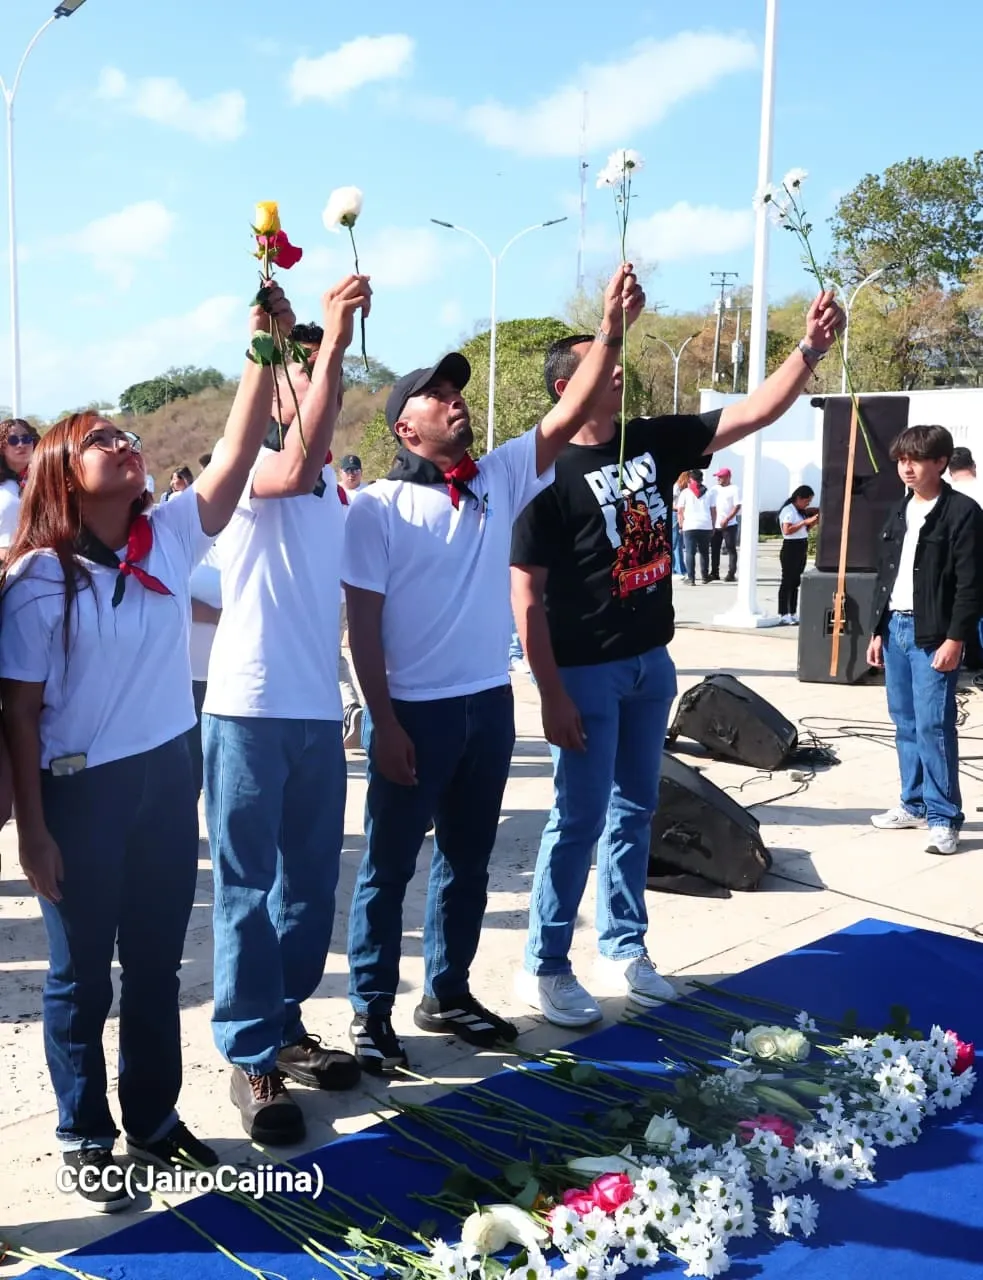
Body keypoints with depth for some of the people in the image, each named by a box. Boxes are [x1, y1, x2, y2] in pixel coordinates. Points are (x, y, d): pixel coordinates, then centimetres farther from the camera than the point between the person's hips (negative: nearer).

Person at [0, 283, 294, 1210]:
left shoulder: (170, 537, 0)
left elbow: (236, 455, -8)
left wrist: (264, 349, -15)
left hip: (167, 775, 5)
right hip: (80, 789, -4)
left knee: (157, 965, 18)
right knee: (82, 977, 11)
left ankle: (154, 1120, 36)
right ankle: (85, 1140, 29)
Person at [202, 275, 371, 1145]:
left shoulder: (336, 487, 16)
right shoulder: (248, 464, -7)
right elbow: (297, 469, -32)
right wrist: (328, 344, -31)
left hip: (319, 713, 7)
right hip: (249, 712, -7)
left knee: (312, 884, 14)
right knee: (248, 890, 2)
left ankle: (285, 1028, 29)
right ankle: (251, 1059, 13)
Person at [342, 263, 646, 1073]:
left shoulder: (502, 477, 4)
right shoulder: (380, 507, -9)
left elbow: (571, 415, -3)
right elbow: (363, 623, -11)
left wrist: (612, 329, -13)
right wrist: (384, 721, -14)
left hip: (490, 703, 6)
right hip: (416, 711, -5)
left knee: (469, 859, 17)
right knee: (390, 866, 6)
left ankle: (448, 994, 33)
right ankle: (372, 1014, 19)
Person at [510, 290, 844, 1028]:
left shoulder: (654, 440, 4)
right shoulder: (550, 473, -14)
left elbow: (755, 414, 4)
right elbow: (526, 594, -15)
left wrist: (812, 349, -10)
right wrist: (552, 694, -18)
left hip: (651, 664, 7)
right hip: (587, 673, -6)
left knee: (635, 809, 14)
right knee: (580, 820, -1)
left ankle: (624, 949, 28)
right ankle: (545, 968, 14)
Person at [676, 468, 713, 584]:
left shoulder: (685, 492, 3)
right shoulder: (708, 492, 9)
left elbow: (680, 510, 0)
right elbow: (713, 511, 8)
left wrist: (681, 524, 9)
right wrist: (712, 525, 15)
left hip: (690, 526, -3)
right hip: (706, 526, 3)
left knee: (690, 553, -2)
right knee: (704, 552, 15)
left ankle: (691, 578, -8)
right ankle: (705, 576, 21)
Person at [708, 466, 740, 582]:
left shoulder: (734, 489, -2)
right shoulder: (714, 489, 11)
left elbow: (737, 506, -9)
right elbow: (712, 507, 9)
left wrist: (726, 520, -16)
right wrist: (712, 523, 0)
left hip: (729, 525, -5)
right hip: (716, 525, 5)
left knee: (731, 549, -2)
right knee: (714, 549, 8)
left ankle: (731, 574, -1)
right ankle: (714, 573, 16)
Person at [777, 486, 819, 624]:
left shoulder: (801, 511, 15)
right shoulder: (788, 510, -13)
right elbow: (787, 530, -25)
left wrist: (813, 523, 4)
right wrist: (805, 522, -25)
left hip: (801, 550, 9)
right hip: (790, 549, -9)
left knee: (795, 582, 11)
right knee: (787, 582, -6)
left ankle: (793, 614, 16)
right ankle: (783, 615, -4)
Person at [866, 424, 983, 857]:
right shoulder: (900, 511, 14)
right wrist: (877, 630, 14)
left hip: (933, 633, -7)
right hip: (896, 628, 7)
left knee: (933, 725, -9)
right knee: (905, 723, 11)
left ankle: (943, 817, -2)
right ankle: (914, 804, 22)